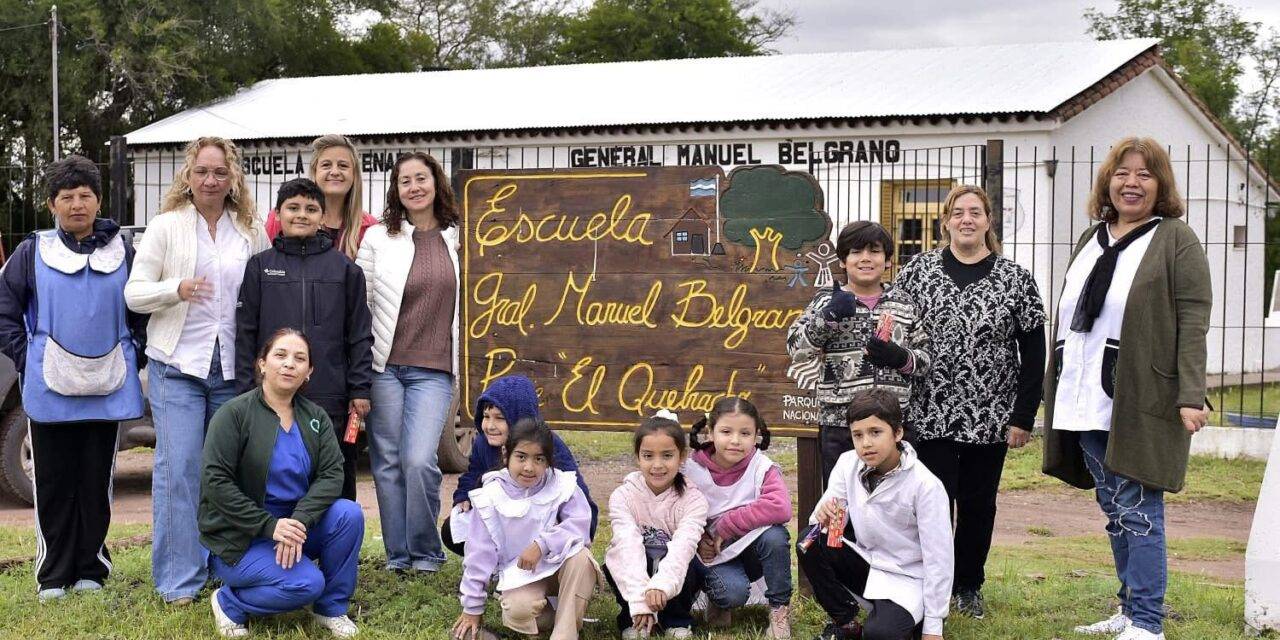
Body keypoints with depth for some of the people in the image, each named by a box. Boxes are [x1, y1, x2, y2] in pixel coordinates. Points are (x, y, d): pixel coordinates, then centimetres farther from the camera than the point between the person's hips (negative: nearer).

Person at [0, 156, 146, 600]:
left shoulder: (123, 254, 5)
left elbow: (143, 312, 12)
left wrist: (134, 356, 2)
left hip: (107, 390, 1)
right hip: (50, 391, -1)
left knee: (97, 482, 7)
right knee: (53, 483, 5)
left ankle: (91, 570, 17)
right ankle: (53, 575, 14)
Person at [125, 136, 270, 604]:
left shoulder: (252, 232, 7)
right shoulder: (166, 226, 2)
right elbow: (133, 293, -1)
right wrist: (177, 289, -21)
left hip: (233, 367, 2)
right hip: (178, 364, -2)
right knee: (178, 470, -5)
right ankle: (178, 579, 3)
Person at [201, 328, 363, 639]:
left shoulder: (316, 418, 4)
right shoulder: (234, 414, -11)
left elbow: (331, 474, -8)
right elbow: (215, 481, -18)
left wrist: (299, 521, -25)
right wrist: (269, 526, -24)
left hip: (293, 524, 5)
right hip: (239, 538, -5)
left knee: (349, 514, -21)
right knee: (306, 583, -27)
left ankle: (332, 608, -2)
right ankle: (230, 602, 0)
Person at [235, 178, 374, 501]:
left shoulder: (345, 269, 7)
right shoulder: (259, 266, 8)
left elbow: (360, 334, 7)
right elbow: (245, 334, 6)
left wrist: (360, 389, 1)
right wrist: (245, 391, 0)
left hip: (331, 400, 0)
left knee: (337, 484, 3)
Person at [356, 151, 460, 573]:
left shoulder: (458, 239, 6)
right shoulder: (378, 238, 2)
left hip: (434, 369, 0)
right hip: (384, 366, 0)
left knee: (419, 460, -12)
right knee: (388, 460, 4)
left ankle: (426, 551, 7)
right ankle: (398, 554, 17)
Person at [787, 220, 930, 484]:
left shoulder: (902, 303, 10)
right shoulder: (828, 301, 3)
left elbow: (924, 359, 11)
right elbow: (795, 346, -8)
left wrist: (899, 357, -10)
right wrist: (829, 316, -21)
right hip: (839, 422, -2)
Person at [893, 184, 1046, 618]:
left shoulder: (1016, 280, 0)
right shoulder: (918, 271, 2)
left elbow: (1033, 354, 0)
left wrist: (1023, 417, -4)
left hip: (990, 418, 1)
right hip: (929, 415, 0)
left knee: (978, 504, 10)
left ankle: (969, 586, 26)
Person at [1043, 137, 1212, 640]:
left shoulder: (1176, 240, -3)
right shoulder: (1090, 240, 17)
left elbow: (1192, 323, -10)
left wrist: (1191, 396, -18)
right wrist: (1057, 392, 18)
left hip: (1140, 403, -7)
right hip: (1087, 403, 7)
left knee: (1137, 511, -5)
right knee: (1115, 510, 13)